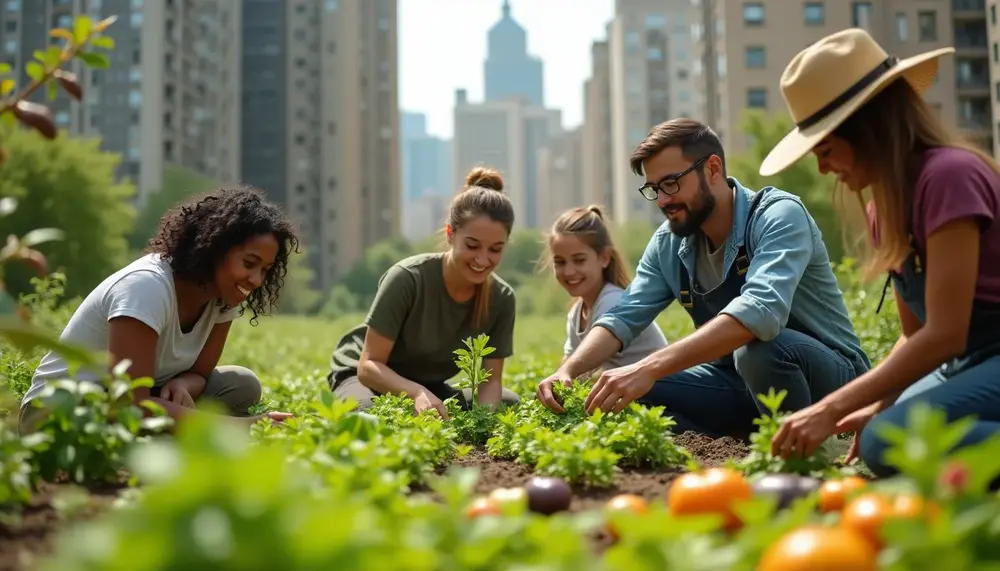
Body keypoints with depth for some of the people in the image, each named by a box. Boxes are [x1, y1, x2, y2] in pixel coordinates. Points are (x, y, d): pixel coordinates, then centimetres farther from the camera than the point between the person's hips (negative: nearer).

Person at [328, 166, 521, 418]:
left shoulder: (501, 298, -15)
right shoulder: (407, 278, -28)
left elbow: (491, 379, -11)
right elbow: (369, 366, -25)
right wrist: (417, 392, -44)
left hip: (428, 386, 5)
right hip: (363, 377, -5)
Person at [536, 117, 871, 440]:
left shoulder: (779, 216, -22)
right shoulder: (667, 244, -2)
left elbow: (761, 311, -39)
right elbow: (624, 317, -3)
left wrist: (650, 368, -46)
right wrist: (568, 371, -24)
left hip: (830, 374, -5)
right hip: (743, 379, 5)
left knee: (759, 347, -38)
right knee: (622, 394, -10)